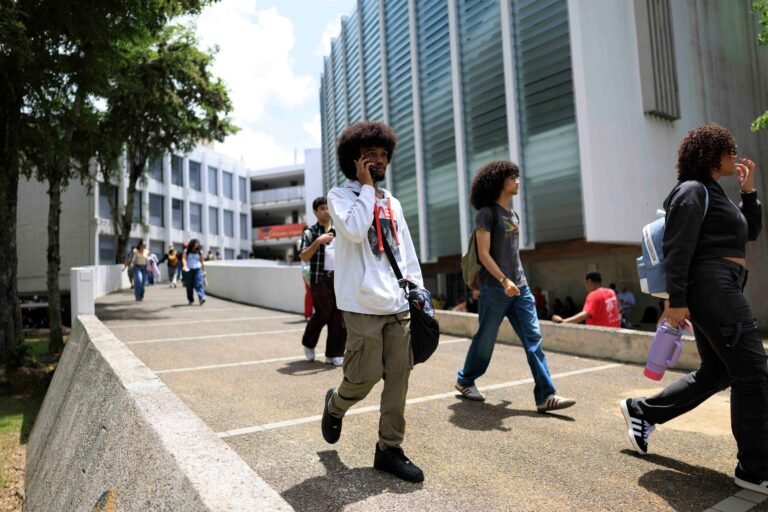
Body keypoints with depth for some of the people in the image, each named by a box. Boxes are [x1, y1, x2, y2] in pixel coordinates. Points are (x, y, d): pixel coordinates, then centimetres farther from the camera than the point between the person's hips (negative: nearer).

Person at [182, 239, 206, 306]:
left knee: (199, 284, -15)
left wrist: (204, 271, 12)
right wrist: (185, 266, -30)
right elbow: (184, 259, -11)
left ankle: (202, 298, -29)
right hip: (189, 270, 1)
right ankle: (191, 300, 17)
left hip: (198, 269, -1)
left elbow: (202, 262, 13)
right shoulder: (186, 251, 5)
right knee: (189, 286, 5)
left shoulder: (199, 252, 8)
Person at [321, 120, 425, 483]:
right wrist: (366, 186, -9)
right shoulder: (340, 195, 1)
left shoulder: (393, 202, 18)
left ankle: (389, 450, 18)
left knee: (398, 378, 5)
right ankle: (335, 405, 31)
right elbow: (354, 230, -20)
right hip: (363, 304, -5)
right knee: (365, 376, -3)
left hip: (398, 305, 6)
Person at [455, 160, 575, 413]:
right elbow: (483, 254, -14)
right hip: (494, 288, -7)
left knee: (533, 339, -2)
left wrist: (517, 281, 19)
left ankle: (545, 396, -1)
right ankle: (465, 380, 26)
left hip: (520, 287, 7)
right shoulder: (487, 213, -6)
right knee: (485, 339, 5)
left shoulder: (514, 216, 17)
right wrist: (503, 280, -23)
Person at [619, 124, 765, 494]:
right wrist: (677, 300, -22)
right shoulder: (694, 190, -7)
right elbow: (677, 248, -17)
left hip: (718, 290, 10)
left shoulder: (712, 193, 23)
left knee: (715, 373, 14)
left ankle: (642, 411, 22)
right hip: (715, 287, -10)